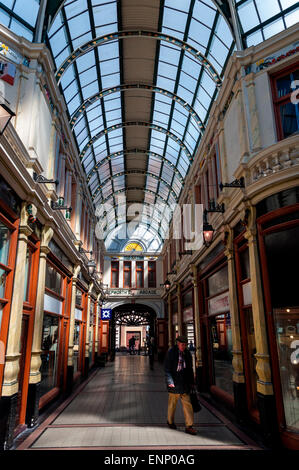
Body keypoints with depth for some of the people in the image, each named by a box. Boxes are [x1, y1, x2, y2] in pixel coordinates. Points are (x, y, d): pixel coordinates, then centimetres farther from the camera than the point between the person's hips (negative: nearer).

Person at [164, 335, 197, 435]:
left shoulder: (187, 353, 6)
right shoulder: (171, 352, -9)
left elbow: (190, 369, 15)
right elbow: (167, 368, -9)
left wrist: (191, 382, 14)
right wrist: (170, 381, -15)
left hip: (185, 383, 4)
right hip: (174, 382, -4)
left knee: (187, 404, 1)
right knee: (172, 403, 12)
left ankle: (189, 426, 7)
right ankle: (170, 421, 33)